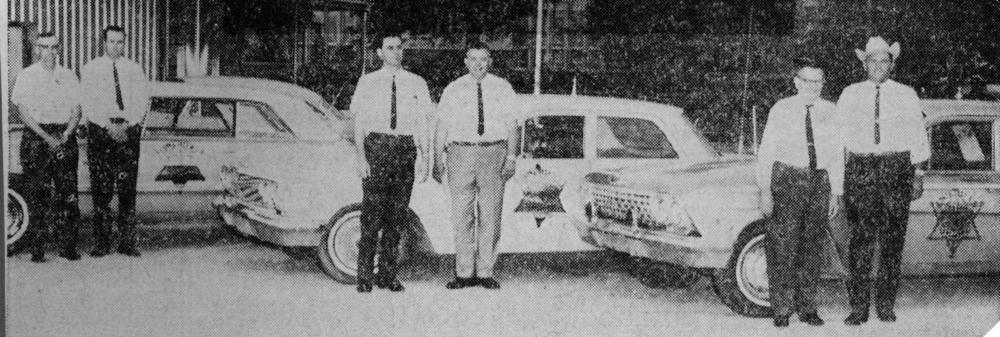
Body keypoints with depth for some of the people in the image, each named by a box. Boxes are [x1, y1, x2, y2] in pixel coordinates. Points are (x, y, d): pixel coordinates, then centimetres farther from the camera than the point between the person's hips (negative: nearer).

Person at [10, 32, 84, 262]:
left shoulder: (68, 77, 13)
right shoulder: (26, 76, 3)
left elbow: (76, 110, 9)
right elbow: (22, 111, -4)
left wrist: (65, 135, -8)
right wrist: (47, 137, -12)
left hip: (65, 137, 3)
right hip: (35, 138, -3)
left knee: (68, 193, -2)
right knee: (37, 194, -5)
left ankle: (68, 247, 3)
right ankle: (37, 249, -2)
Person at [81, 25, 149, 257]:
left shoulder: (134, 70, 13)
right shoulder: (91, 70, 8)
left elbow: (142, 101, 5)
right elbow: (89, 104, -1)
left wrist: (127, 125, -10)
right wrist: (109, 126, -12)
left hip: (129, 131, 1)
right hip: (99, 131, -1)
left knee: (128, 189, -2)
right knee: (101, 190, -4)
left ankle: (127, 242, 0)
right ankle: (101, 244, -1)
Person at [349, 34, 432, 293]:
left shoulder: (416, 84, 10)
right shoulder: (368, 83, 6)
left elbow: (422, 124, 9)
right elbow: (359, 123, 4)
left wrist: (424, 157, 0)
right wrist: (361, 155, -6)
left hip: (405, 149, 2)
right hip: (376, 146, -2)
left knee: (397, 213, 4)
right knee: (372, 211, -7)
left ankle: (387, 275, 12)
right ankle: (365, 276, -2)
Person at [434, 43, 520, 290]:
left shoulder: (502, 88, 8)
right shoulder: (453, 90, 8)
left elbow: (512, 124, 6)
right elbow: (442, 126, 6)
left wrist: (511, 157, -4)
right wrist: (438, 159, -1)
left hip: (493, 152, 0)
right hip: (461, 152, 0)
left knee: (490, 215, 0)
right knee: (461, 215, -1)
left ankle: (486, 273, 7)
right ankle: (464, 274, 5)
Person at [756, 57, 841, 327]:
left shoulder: (829, 112, 7)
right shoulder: (781, 110, 1)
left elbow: (836, 154, 8)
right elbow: (766, 151, -1)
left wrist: (837, 193, 4)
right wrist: (765, 190, -6)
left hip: (819, 182, 3)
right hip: (787, 179, -3)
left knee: (812, 247, 7)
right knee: (783, 246, -6)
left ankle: (807, 308, 16)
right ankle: (782, 310, 1)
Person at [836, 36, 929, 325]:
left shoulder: (906, 96, 9)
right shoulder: (849, 96, 9)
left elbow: (918, 138, 10)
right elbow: (838, 137, 7)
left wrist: (917, 175, 3)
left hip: (897, 169, 0)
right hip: (859, 170, 0)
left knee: (892, 239, 0)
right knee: (860, 239, -6)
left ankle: (886, 306, 9)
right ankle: (858, 307, -2)